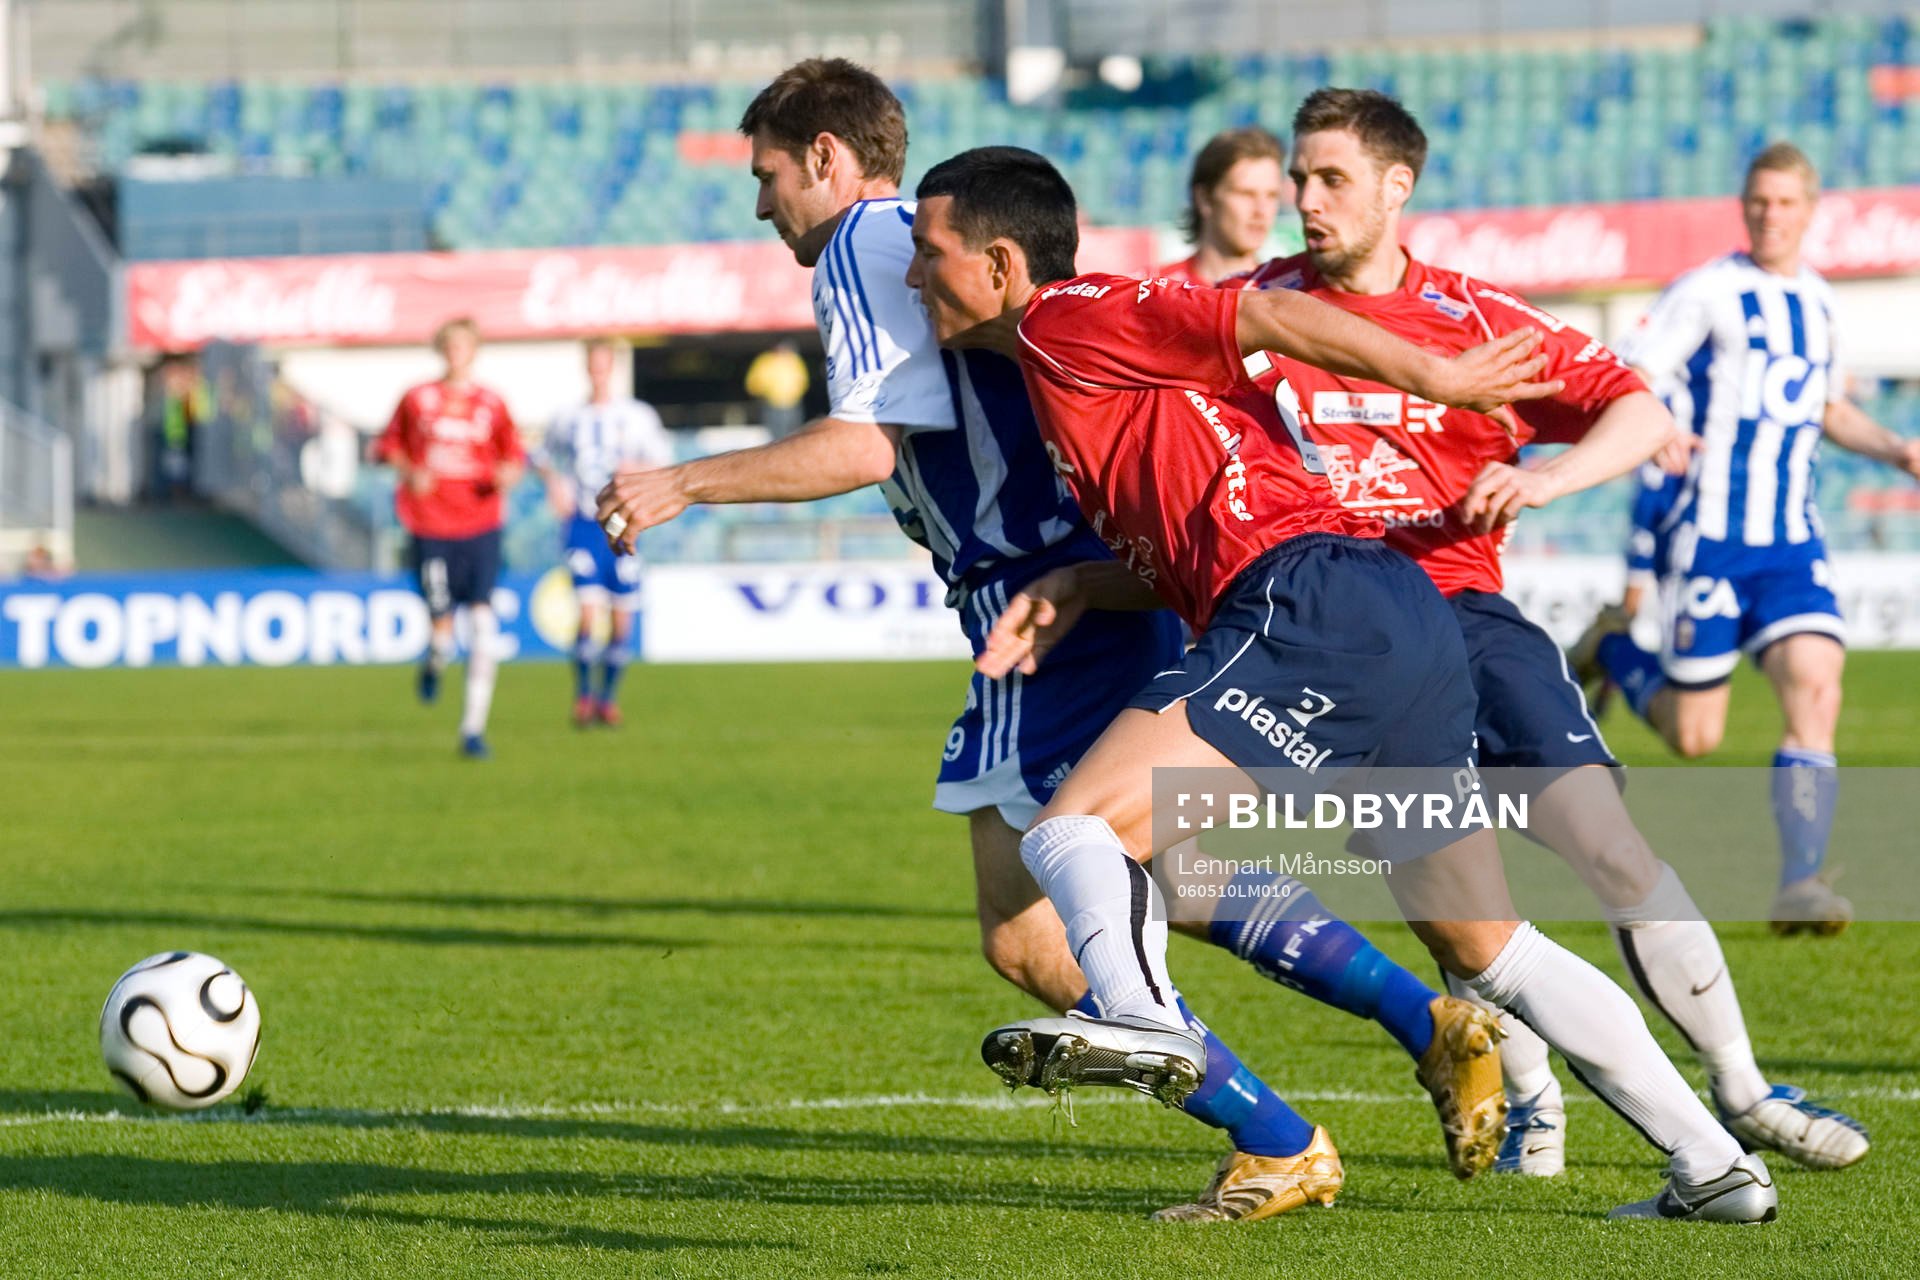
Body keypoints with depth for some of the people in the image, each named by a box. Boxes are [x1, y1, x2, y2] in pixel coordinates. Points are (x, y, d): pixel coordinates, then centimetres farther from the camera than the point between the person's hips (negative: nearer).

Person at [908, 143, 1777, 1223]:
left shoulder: (1067, 322, 1)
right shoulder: (1082, 368, 28)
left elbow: (1274, 317, -7)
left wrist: (1438, 381, -3)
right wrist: (1076, 588, 12)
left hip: (1317, 611, -10)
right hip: (1410, 621, 10)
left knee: (1073, 830, -17)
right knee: (1491, 949, 15)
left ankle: (1141, 1016, -45)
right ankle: (1714, 1164, 15)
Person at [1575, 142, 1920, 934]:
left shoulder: (1817, 300, 14)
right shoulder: (1707, 292, -5)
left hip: (1792, 542, 4)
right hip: (1710, 536, -4)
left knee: (1814, 689, -18)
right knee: (1693, 737, 1)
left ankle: (1800, 884, -18)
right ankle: (1611, 648, 33)